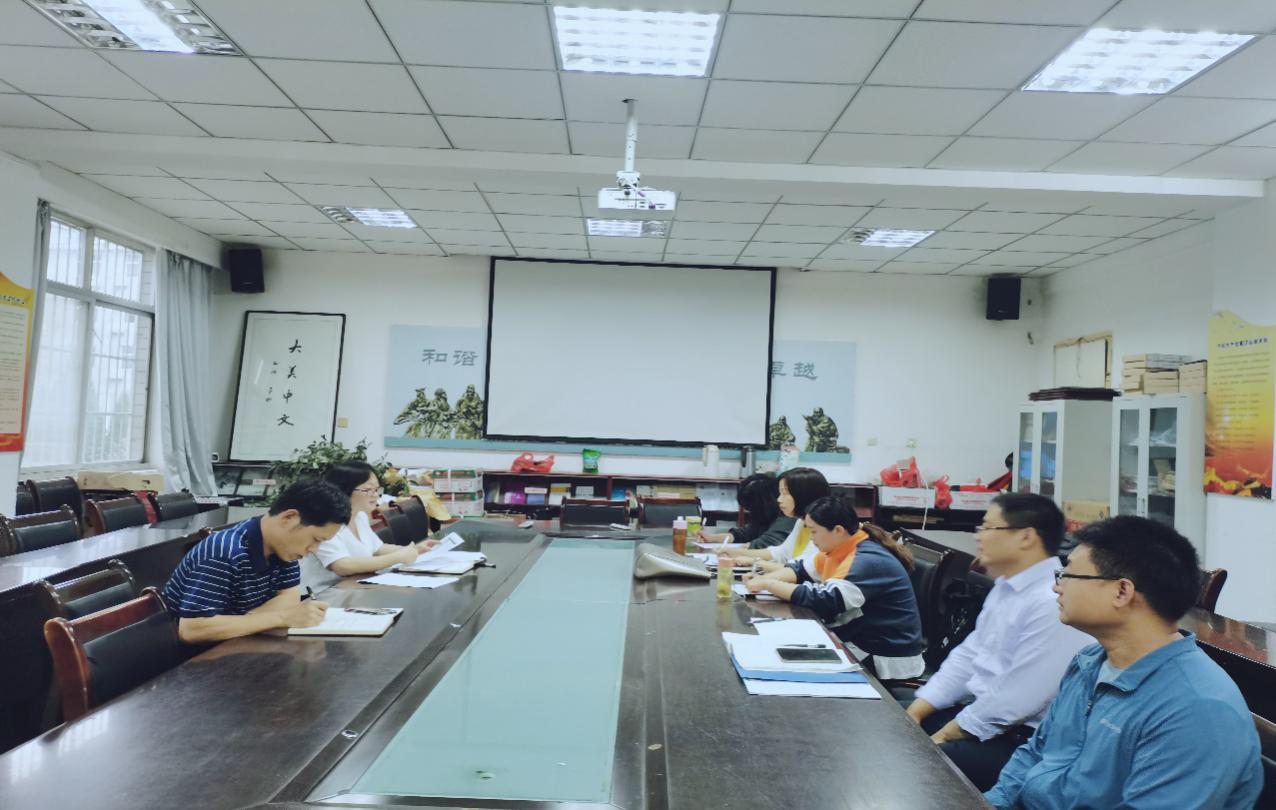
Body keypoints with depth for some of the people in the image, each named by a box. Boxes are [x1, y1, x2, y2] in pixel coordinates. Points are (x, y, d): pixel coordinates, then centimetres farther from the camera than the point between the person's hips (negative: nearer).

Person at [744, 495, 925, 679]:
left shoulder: (869, 561, -25)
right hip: (857, 639, 8)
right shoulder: (841, 547, 2)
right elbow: (802, 569, 10)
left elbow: (824, 599, -32)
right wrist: (762, 579, -8)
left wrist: (766, 584, -24)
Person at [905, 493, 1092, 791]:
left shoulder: (1054, 603, -23)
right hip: (979, 712, 9)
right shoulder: (1005, 587, 10)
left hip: (1019, 740, -9)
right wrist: (913, 714, 2)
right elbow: (968, 655, 11)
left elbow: (1015, 700, -25)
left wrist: (945, 736, -15)